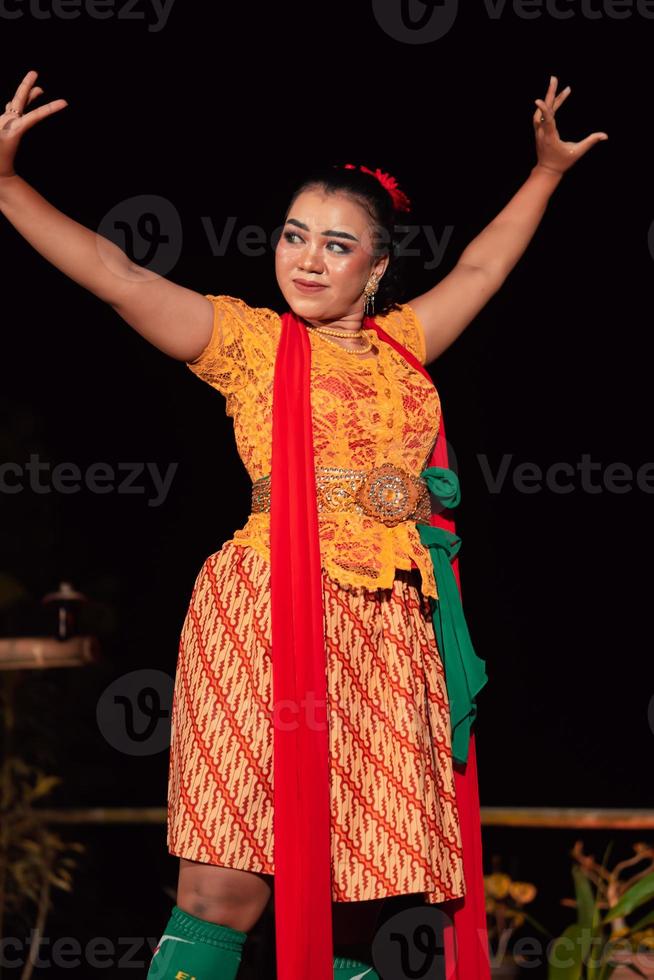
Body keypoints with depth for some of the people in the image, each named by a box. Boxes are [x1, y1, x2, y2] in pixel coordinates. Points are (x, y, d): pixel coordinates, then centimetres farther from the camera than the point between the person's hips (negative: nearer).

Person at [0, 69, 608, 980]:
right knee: (225, 889, -11)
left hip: (385, 631, 4)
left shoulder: (403, 344, 19)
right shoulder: (246, 338, 7)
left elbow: (479, 268, 34)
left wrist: (545, 171, 43)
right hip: (267, 611, -4)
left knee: (353, 897, 3)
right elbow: (119, 276, -1)